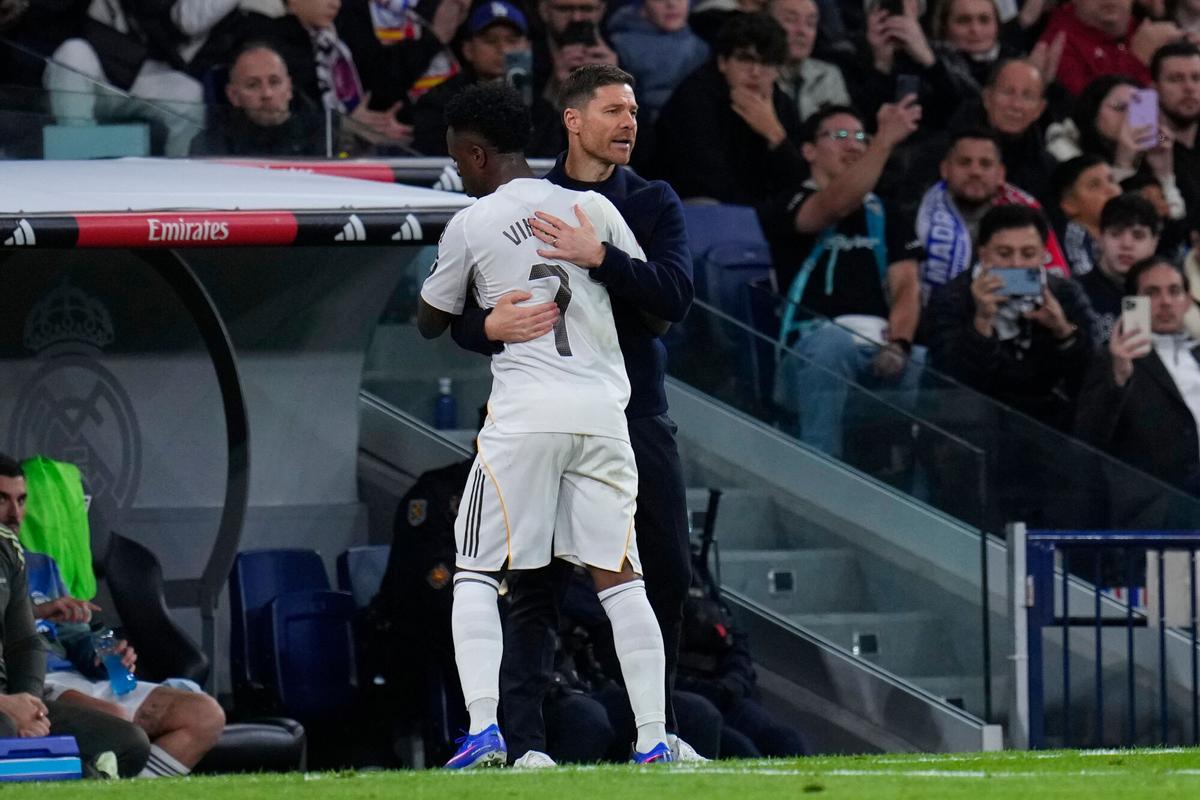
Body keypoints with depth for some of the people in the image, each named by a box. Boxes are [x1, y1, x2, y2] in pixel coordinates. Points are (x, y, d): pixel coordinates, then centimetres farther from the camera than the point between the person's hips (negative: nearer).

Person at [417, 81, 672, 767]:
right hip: (604, 409, 3)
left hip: (524, 414, -3)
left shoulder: (471, 225, 0)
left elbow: (431, 323, 14)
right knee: (618, 576, 8)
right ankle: (653, 737, 1)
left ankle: (484, 727, -11)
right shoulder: (594, 208, 8)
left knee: (476, 574, 5)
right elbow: (654, 310, 15)